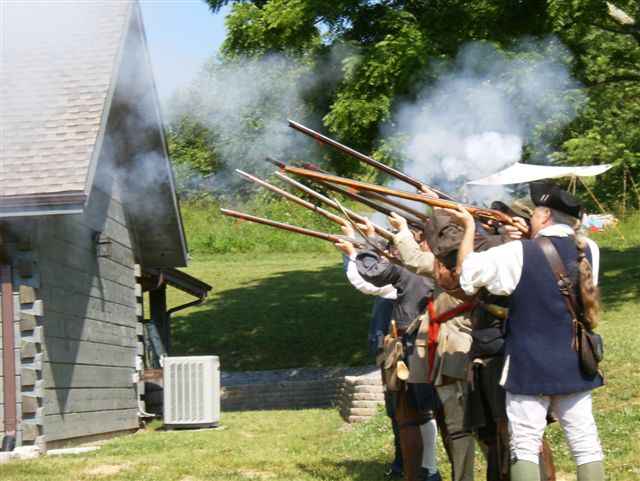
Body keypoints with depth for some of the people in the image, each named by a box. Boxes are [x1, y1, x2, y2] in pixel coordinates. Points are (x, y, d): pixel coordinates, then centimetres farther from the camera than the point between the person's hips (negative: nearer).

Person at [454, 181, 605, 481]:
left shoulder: (518, 253, -13)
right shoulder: (589, 251, 0)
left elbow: (466, 270, -3)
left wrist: (469, 226, 9)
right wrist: (531, 238, 21)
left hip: (529, 366, -4)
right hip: (575, 365, 4)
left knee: (525, 447, 1)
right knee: (585, 442, 7)